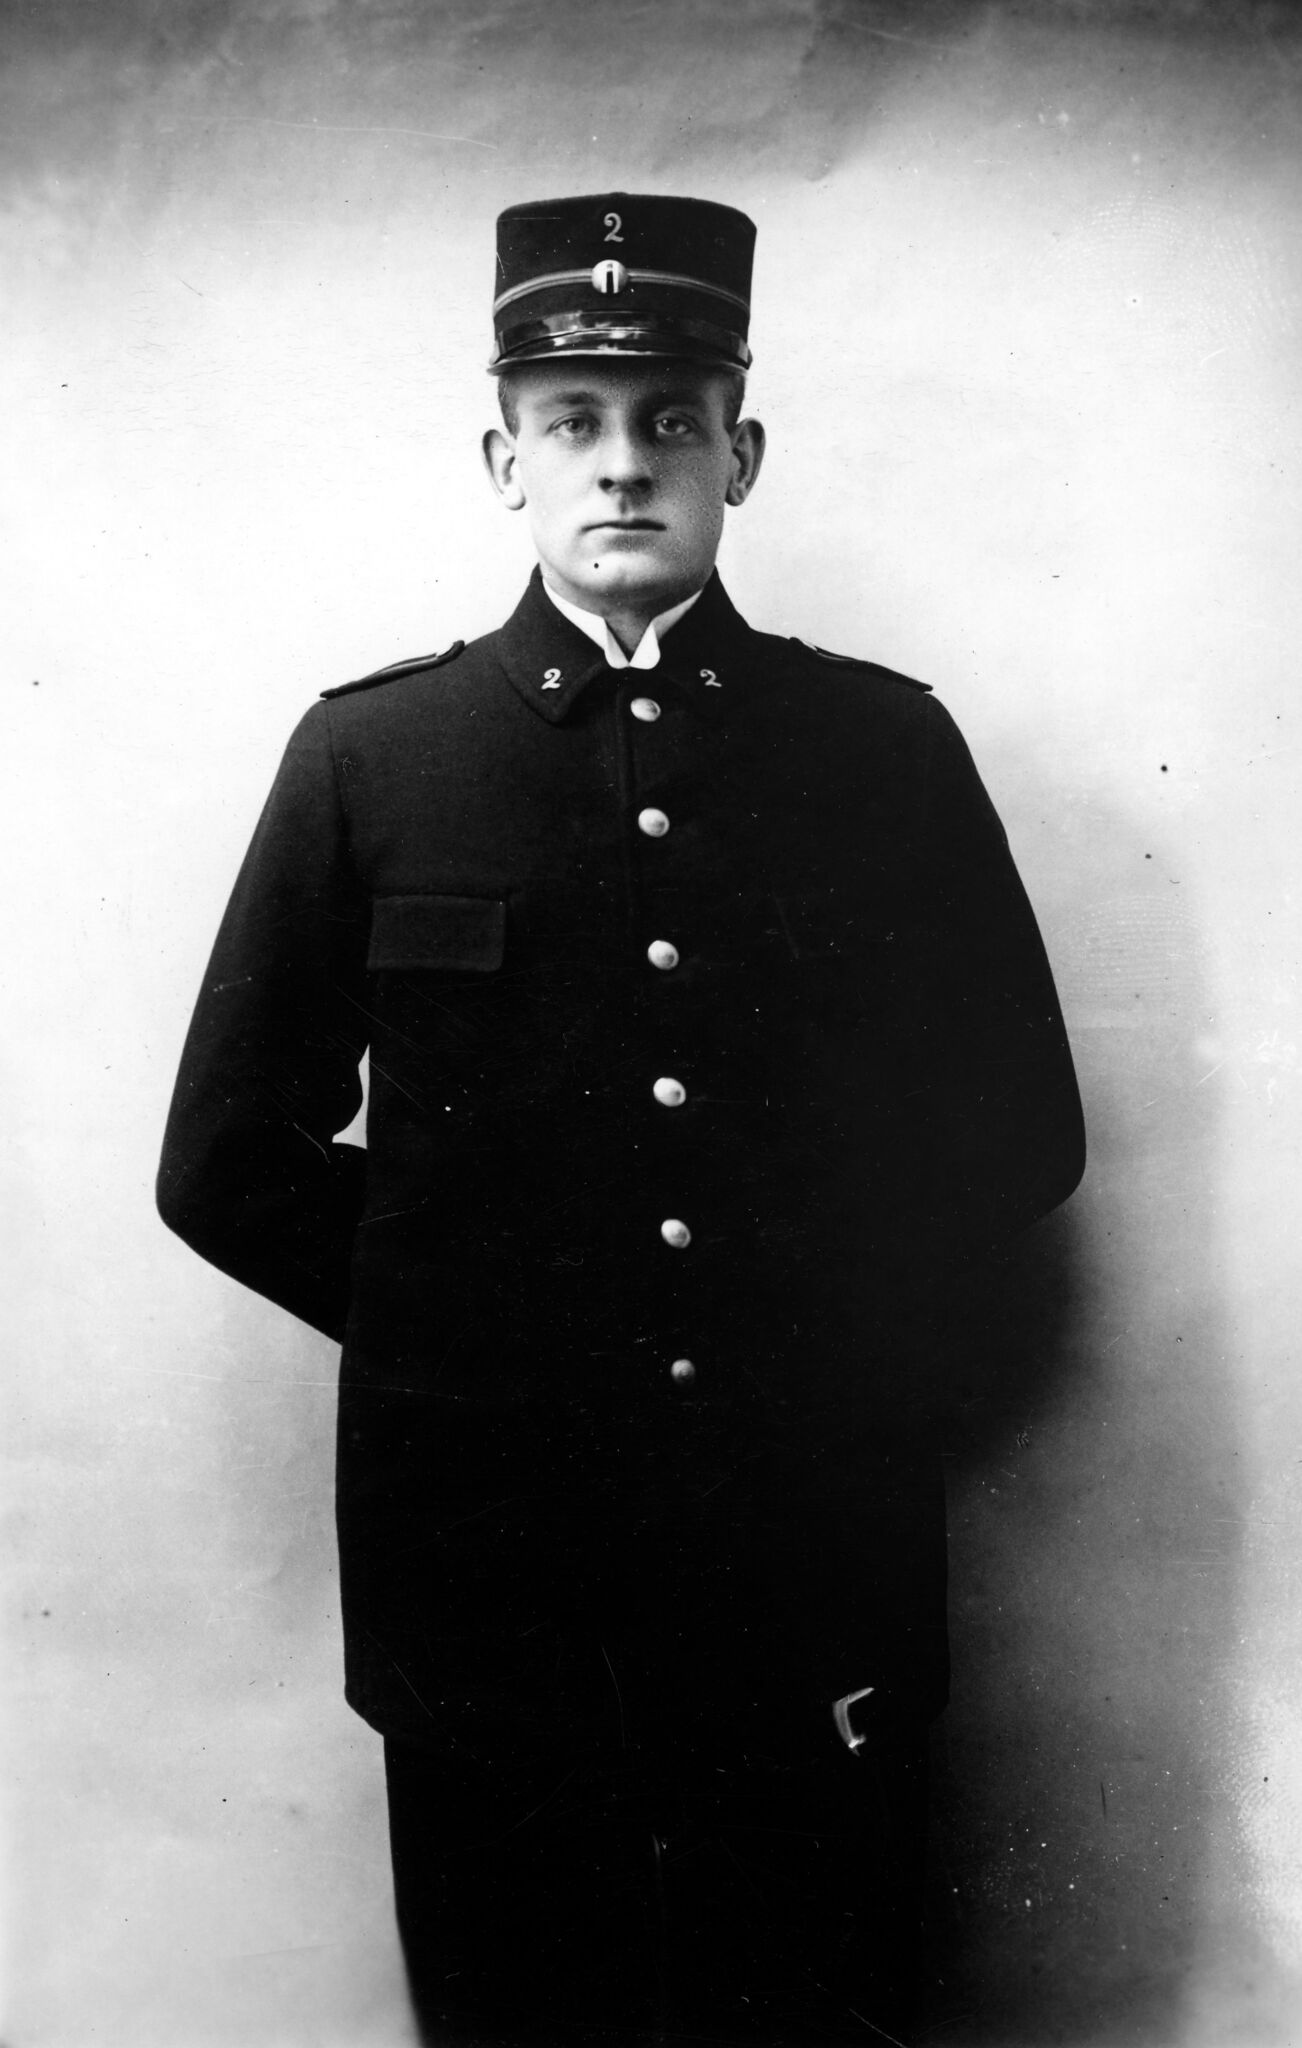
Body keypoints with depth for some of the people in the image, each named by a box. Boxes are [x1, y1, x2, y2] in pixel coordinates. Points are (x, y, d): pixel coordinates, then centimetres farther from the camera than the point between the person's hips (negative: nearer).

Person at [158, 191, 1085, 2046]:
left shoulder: (887, 748, 2)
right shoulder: (367, 755, 0)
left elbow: (1017, 1127, 7)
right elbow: (232, 1160, 3)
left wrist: (820, 1311, 1)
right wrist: (458, 1323, -1)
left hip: (820, 1558, 1)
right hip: (485, 1563, 0)